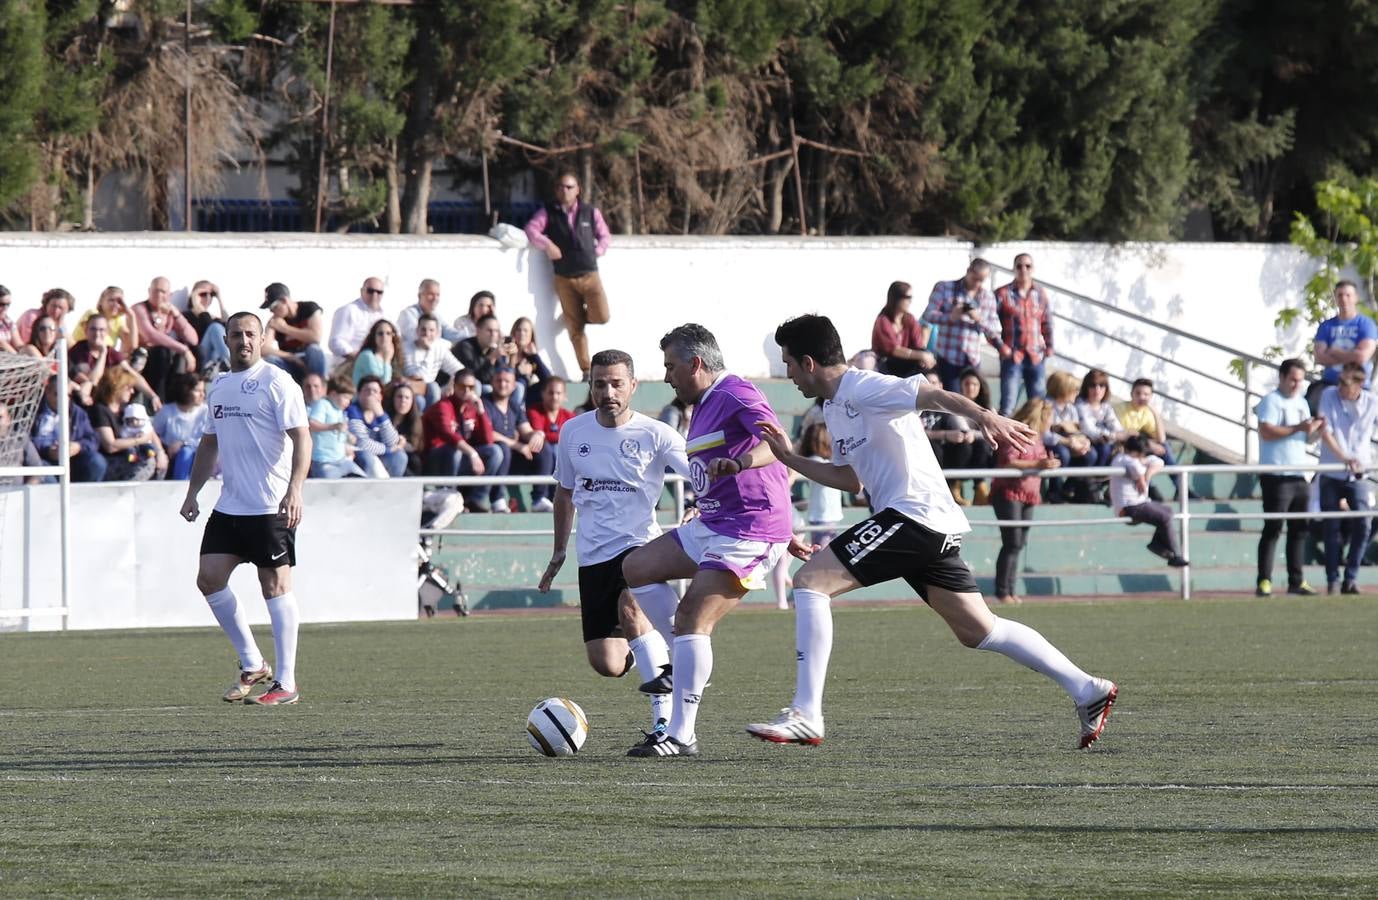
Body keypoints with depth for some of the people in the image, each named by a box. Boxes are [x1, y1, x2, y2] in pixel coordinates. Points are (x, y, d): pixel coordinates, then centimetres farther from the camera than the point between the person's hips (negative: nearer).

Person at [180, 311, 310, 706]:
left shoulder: (276, 382, -7)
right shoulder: (218, 387, 15)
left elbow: (301, 438, -13)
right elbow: (209, 444, 25)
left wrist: (294, 490, -24)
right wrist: (192, 493, 19)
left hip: (271, 506, -7)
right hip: (229, 506, 7)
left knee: (275, 585, -6)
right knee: (209, 578, 1)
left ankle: (286, 683, -2)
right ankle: (252, 665, 13)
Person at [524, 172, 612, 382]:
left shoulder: (590, 212, 8)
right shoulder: (548, 213, 6)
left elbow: (605, 236, 15)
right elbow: (531, 229, -6)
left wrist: (597, 252, -1)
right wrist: (547, 245, -20)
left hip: (590, 275, 0)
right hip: (564, 278, 0)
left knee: (601, 317, -16)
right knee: (575, 328, 1)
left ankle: (584, 313, 20)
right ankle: (586, 371, 10)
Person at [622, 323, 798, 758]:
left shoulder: (736, 394, -13)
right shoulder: (704, 405, 20)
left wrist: (738, 463, -48)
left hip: (749, 530, -11)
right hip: (712, 525, 11)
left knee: (692, 617, -17)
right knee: (636, 567, 9)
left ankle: (681, 735, -17)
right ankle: (684, 665, 12)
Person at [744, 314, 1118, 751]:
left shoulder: (863, 389, -10)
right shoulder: (834, 407, 20)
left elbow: (934, 394, -23)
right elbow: (848, 478, 32)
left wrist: (984, 416, -40)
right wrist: (789, 459, 25)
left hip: (913, 514, -10)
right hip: (930, 530, 10)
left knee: (810, 580, -12)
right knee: (978, 630, 11)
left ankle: (805, 715, -18)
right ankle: (1087, 690, 13)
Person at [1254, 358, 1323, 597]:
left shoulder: (1302, 403, 18)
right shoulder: (1272, 401, -6)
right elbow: (1266, 432, -20)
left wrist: (1315, 430, 2)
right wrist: (1298, 428, -24)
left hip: (1299, 476, 8)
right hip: (1276, 476, -8)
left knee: (1299, 530, 9)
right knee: (1273, 528, -9)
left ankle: (1296, 581, 14)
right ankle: (1264, 582, -9)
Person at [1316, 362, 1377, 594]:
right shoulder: (1329, 396, -7)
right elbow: (1325, 432, -13)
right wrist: (1344, 458, -26)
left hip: (1358, 476, 1)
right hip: (1331, 476, -1)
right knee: (1332, 528, 1)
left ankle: (1351, 579, 1)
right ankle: (1332, 580, 10)